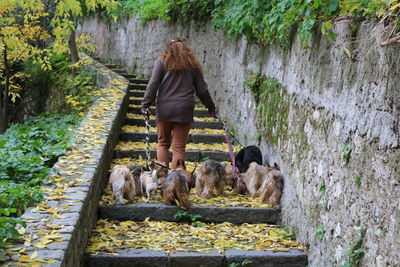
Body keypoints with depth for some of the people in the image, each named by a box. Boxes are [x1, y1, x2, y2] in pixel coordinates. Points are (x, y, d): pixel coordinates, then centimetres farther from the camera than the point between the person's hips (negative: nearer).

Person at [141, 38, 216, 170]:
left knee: (163, 143, 14)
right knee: (179, 147, 3)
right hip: (185, 109, 1)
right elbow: (201, 89, 12)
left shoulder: (162, 61, 5)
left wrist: (146, 104, -4)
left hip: (164, 108, -1)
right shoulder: (192, 63, 11)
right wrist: (210, 107, 21)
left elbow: (153, 84, -4)